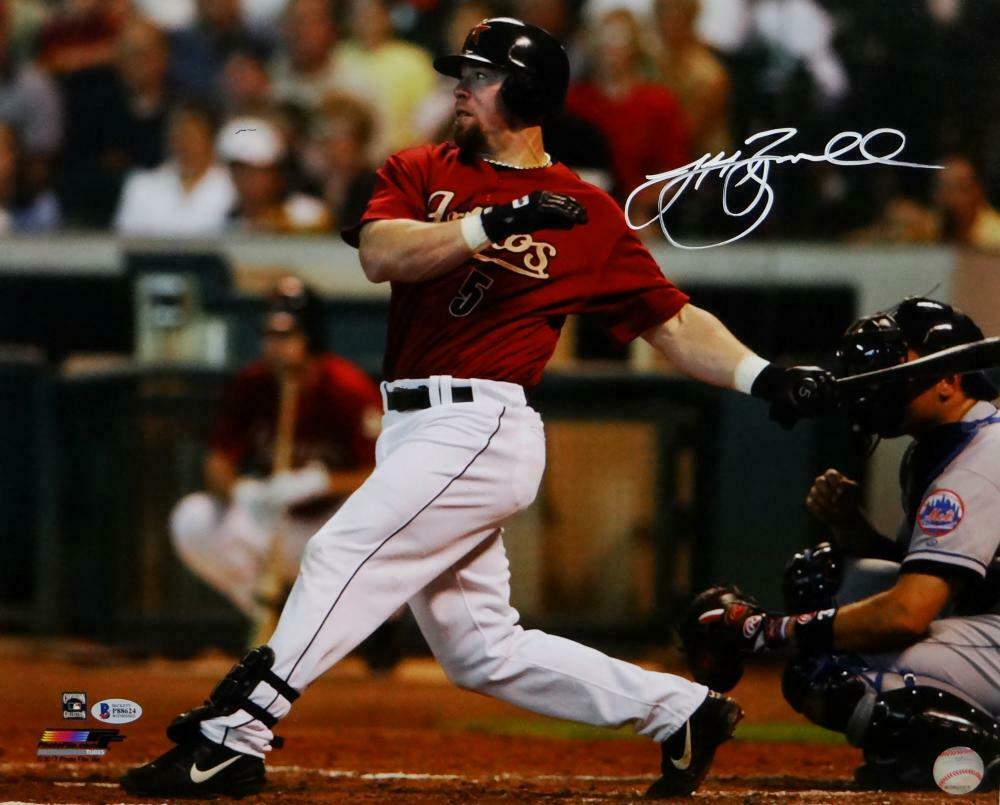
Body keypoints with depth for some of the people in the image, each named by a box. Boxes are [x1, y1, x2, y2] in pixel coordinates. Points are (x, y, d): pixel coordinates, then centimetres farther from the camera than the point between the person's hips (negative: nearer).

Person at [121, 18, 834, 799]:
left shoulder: (586, 214, 3)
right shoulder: (420, 173, 12)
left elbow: (672, 321, 7)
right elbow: (380, 253, -8)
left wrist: (763, 376, -6)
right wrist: (490, 224, -21)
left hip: (482, 427, -6)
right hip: (417, 432, 6)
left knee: (343, 554, -19)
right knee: (483, 651, 9)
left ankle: (234, 736, -22)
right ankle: (679, 711, 18)